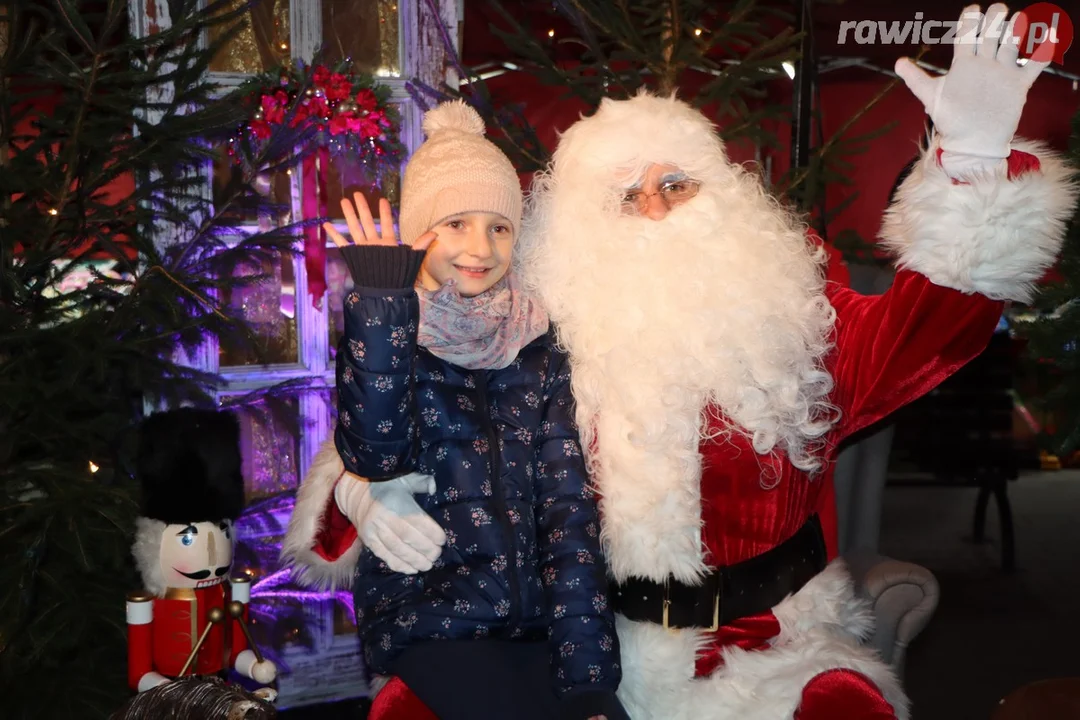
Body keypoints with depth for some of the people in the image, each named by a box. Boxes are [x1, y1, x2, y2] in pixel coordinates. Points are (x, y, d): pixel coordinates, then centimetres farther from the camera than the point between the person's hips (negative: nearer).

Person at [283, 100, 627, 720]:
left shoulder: (536, 342, 6)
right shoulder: (384, 328, 0)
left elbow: (568, 502, -2)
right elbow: (374, 460, -18)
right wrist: (382, 299, -22)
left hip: (540, 624, 3)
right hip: (428, 627, -3)